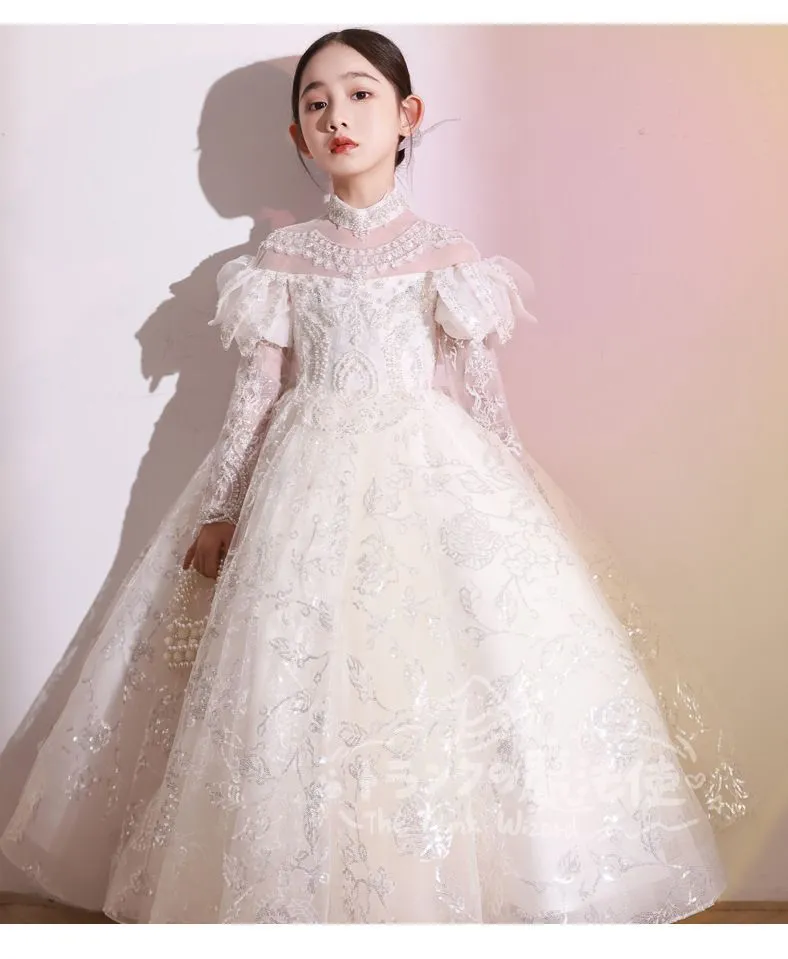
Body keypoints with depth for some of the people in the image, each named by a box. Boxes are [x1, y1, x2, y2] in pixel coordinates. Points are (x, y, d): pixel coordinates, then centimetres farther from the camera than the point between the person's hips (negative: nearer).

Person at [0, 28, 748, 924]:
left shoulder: (446, 253, 5)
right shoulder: (283, 256, 8)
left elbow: (479, 390, 6)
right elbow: (257, 390, 9)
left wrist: (514, 509, 1)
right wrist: (223, 508, 5)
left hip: (435, 482, 0)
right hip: (308, 487, 1)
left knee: (441, 684, -5)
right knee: (301, 688, -1)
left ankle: (444, 889, 16)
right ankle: (314, 894, 18)